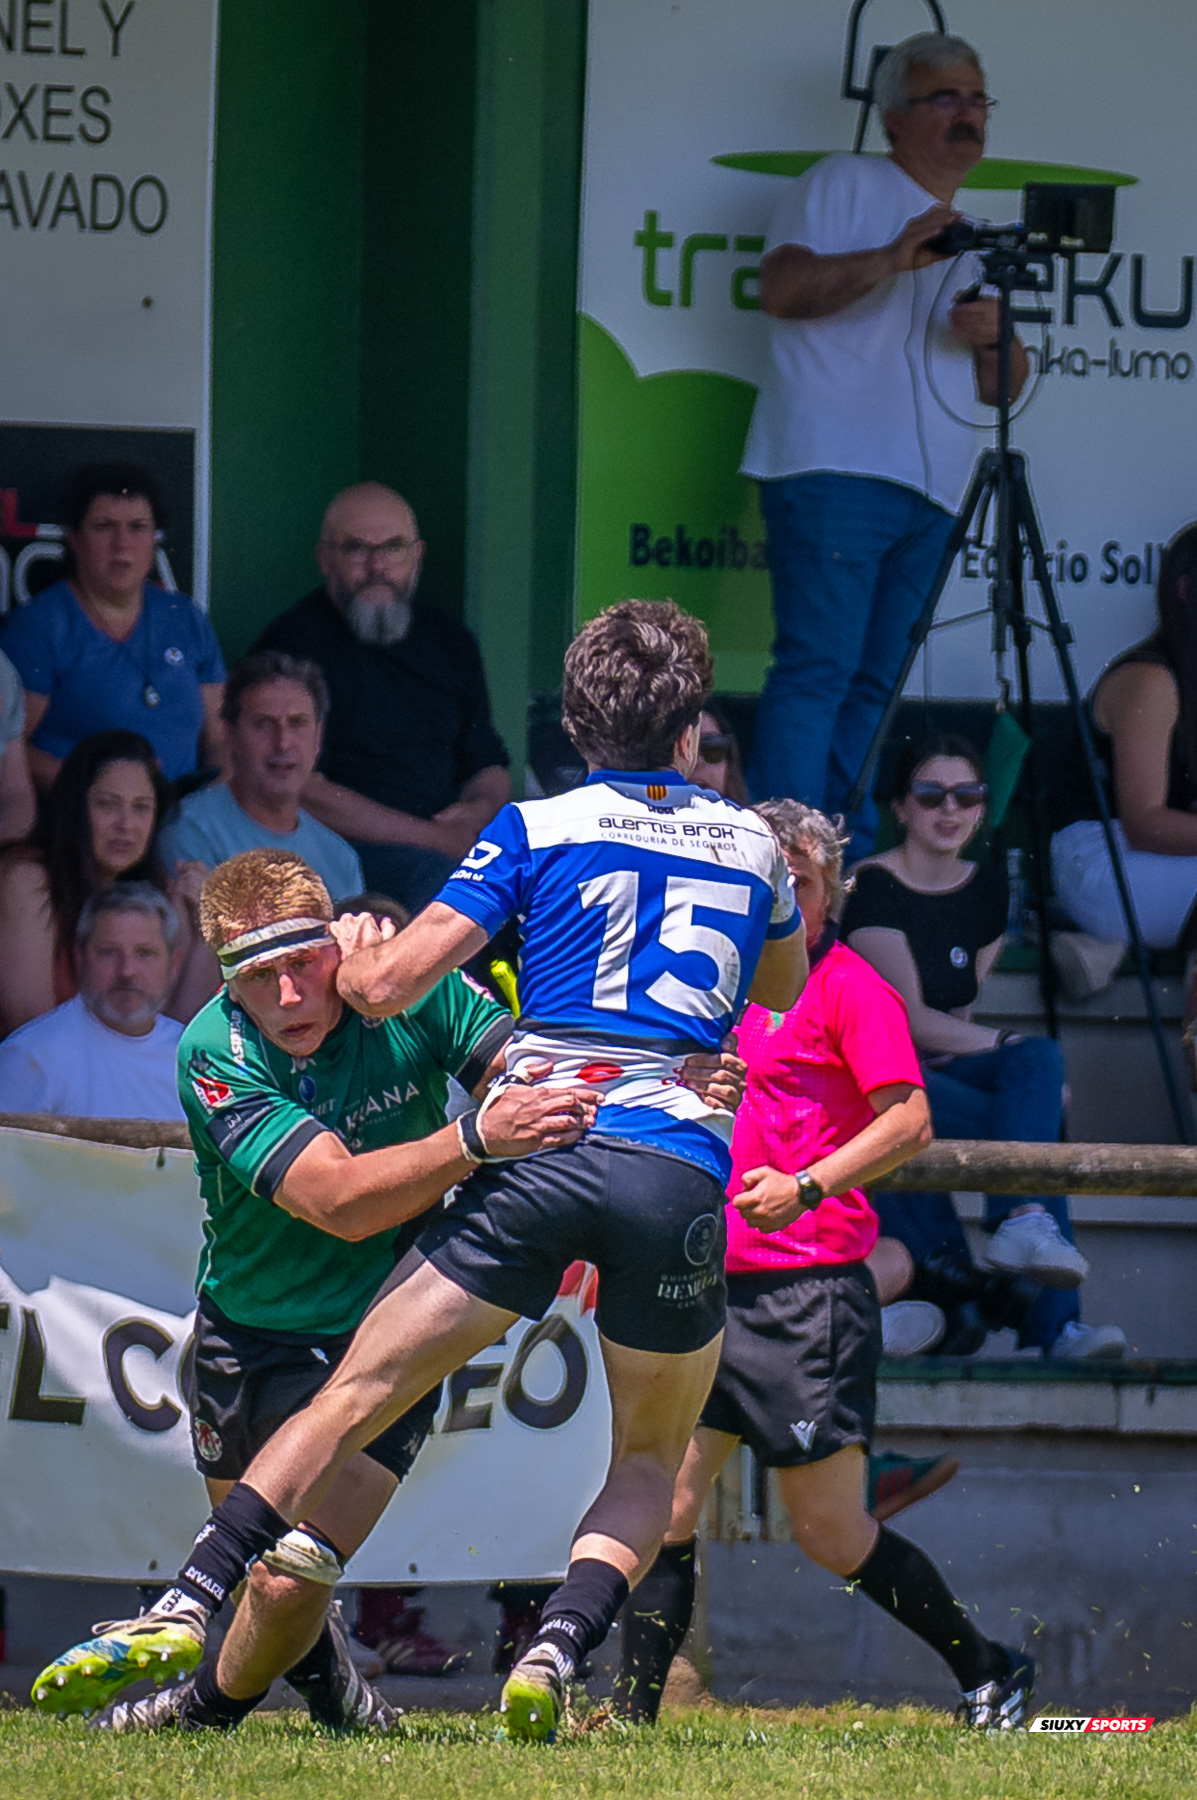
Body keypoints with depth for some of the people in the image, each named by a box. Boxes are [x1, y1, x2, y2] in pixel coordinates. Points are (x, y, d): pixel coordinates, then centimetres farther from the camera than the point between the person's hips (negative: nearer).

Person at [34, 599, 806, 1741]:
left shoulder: (537, 829, 7)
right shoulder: (751, 844, 16)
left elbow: (388, 984, 2)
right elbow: (781, 989, 37)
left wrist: (356, 962, 24)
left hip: (540, 1146, -1)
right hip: (685, 1167, 2)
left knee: (352, 1400, 3)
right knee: (649, 1461, 17)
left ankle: (188, 1608, -7)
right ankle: (558, 1650, -8)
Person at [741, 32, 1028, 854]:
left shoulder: (972, 243, 27)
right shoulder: (844, 185, 7)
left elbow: (1003, 387, 24)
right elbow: (782, 288, -8)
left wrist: (996, 338, 1)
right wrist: (892, 260, -17)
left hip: (930, 497, 7)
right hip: (835, 473, -7)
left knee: (874, 689, 4)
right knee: (817, 669, -14)